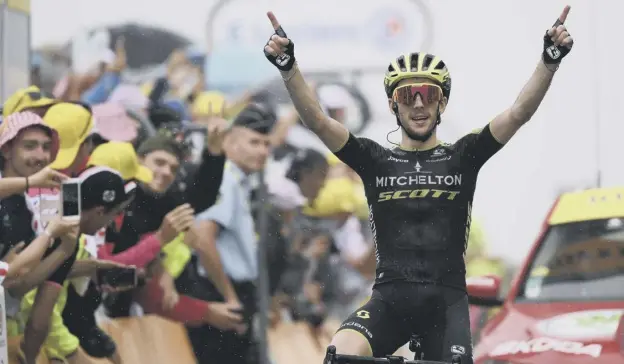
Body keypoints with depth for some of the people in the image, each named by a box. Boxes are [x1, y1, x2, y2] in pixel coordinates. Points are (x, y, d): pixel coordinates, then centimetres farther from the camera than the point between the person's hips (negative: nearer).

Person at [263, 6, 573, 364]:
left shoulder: (462, 158, 8)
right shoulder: (375, 161, 8)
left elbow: (519, 114, -4)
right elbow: (317, 120, -4)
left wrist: (550, 60, -19)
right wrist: (288, 66, -20)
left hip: (446, 301, 1)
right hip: (390, 297, -1)